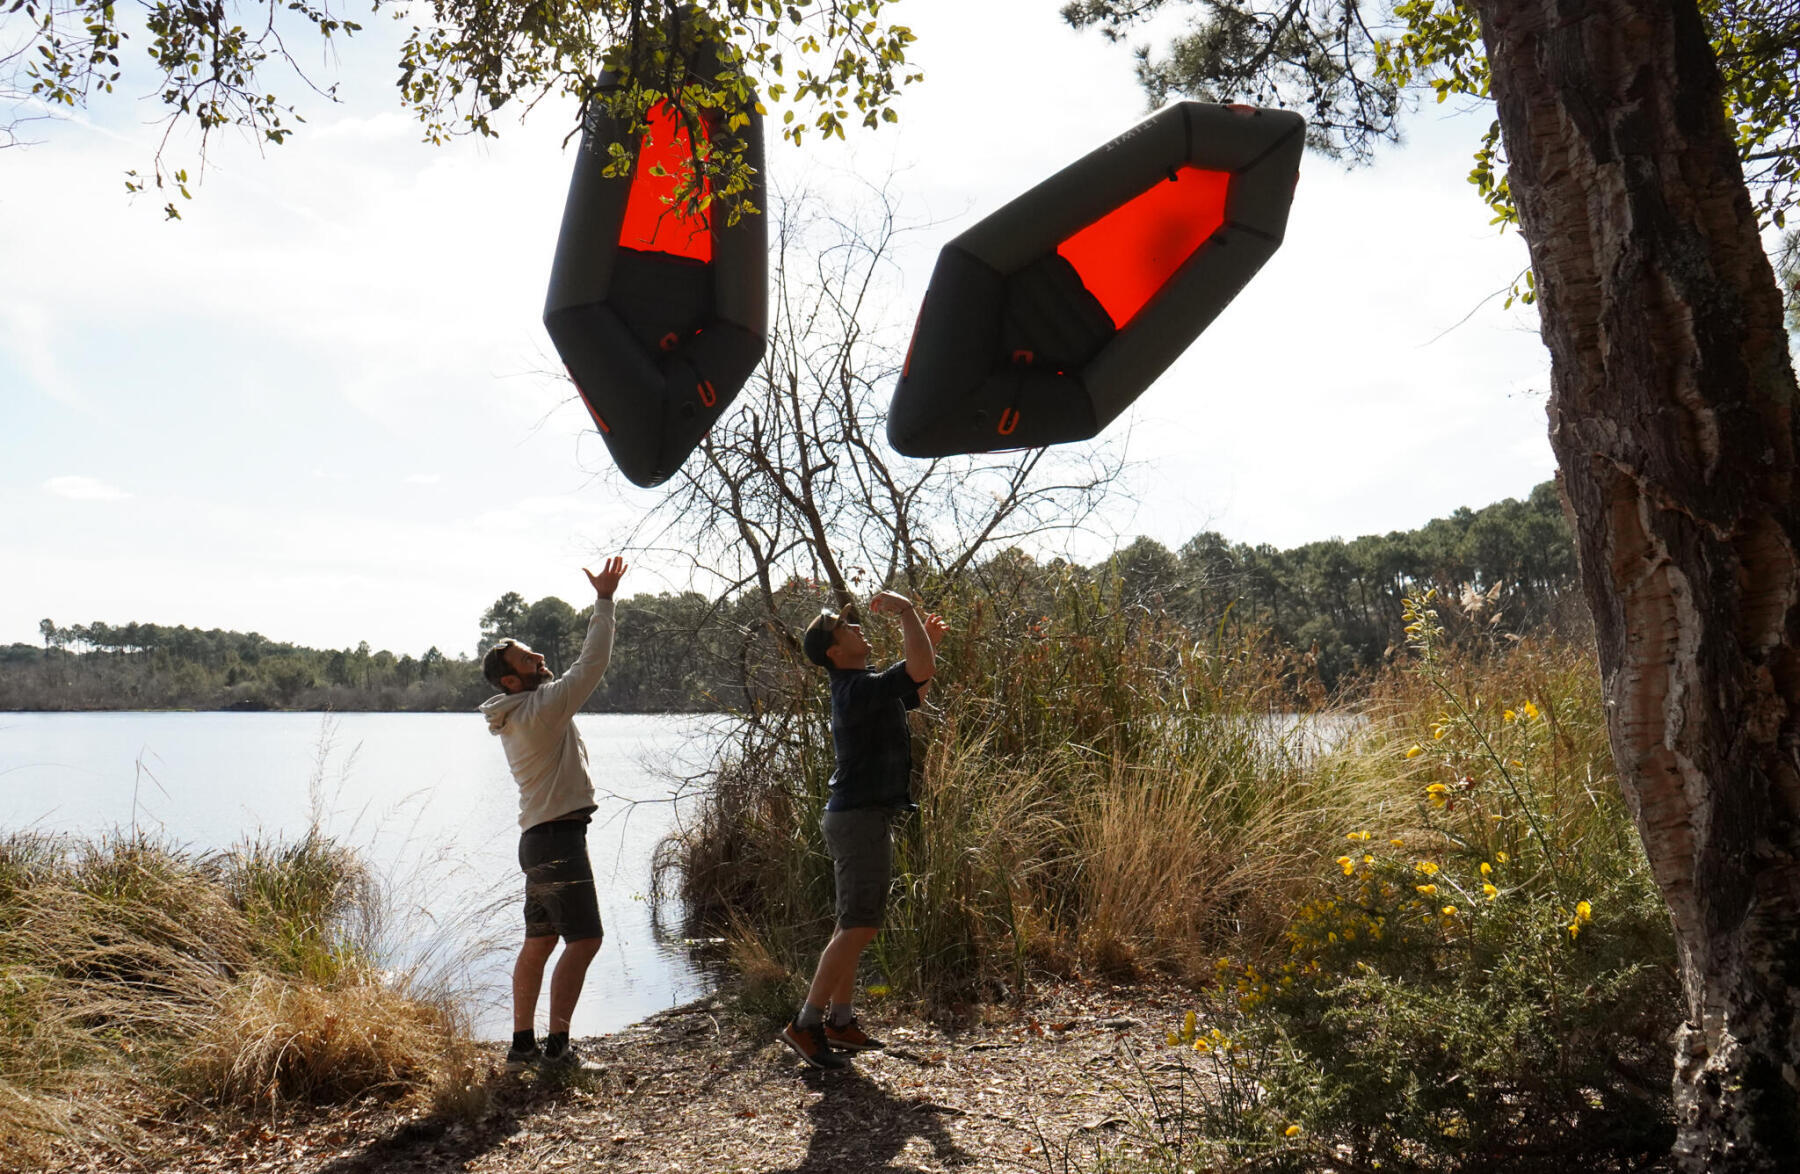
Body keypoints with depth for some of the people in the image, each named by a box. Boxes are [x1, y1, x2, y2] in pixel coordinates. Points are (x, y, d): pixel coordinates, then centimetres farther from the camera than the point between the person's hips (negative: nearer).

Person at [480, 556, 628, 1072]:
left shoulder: (515, 715, 13)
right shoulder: (541, 709, -16)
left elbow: (579, 675, 23)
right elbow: (590, 665, -18)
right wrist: (604, 601, -14)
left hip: (539, 839, 10)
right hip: (558, 840, -10)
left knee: (539, 942, 13)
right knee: (584, 939, -6)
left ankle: (522, 1044, 19)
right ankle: (556, 1047, -3)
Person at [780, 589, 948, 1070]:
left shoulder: (855, 688, 13)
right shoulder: (861, 688, -18)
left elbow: (915, 690, 29)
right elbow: (919, 671, -29)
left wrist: (927, 640, 18)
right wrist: (906, 611, -18)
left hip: (856, 816, 10)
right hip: (861, 818, -10)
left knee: (852, 926, 15)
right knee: (859, 927, -8)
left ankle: (840, 1021, 23)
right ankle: (806, 1024, -3)